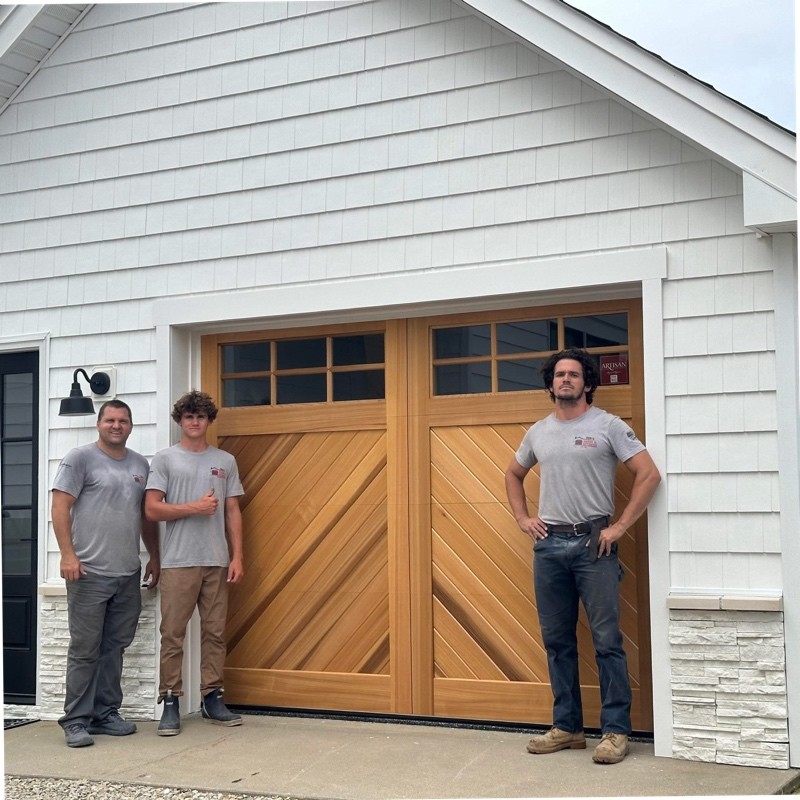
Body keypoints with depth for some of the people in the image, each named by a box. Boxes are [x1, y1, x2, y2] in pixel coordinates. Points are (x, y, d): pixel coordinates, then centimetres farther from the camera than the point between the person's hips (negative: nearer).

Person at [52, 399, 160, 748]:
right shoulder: (80, 458, -3)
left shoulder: (140, 465, 14)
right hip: (90, 573, -5)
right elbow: (60, 507, -8)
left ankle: (106, 714, 19)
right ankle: (76, 721, 7)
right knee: (85, 650, -1)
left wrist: (155, 557, 18)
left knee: (114, 648, 10)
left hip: (129, 575, 6)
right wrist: (68, 555, -15)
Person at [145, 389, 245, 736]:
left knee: (215, 632, 7)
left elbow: (233, 512, 11)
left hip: (217, 561, 3)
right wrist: (195, 508, -11)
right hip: (179, 561, -3)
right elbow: (152, 509, -4)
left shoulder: (225, 461, 12)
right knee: (173, 634, -1)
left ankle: (212, 698, 15)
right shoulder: (165, 460, 3)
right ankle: (170, 702, 5)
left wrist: (237, 556, 3)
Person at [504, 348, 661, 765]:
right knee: (557, 640, 10)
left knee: (607, 640, -3)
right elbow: (513, 475, 28)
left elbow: (648, 475, -7)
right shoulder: (537, 432, 13)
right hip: (548, 545, 5)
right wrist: (522, 518, 13)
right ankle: (566, 727, 20)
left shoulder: (607, 426, -3)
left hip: (593, 544, -5)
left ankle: (615, 731, 5)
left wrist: (620, 526, -11)